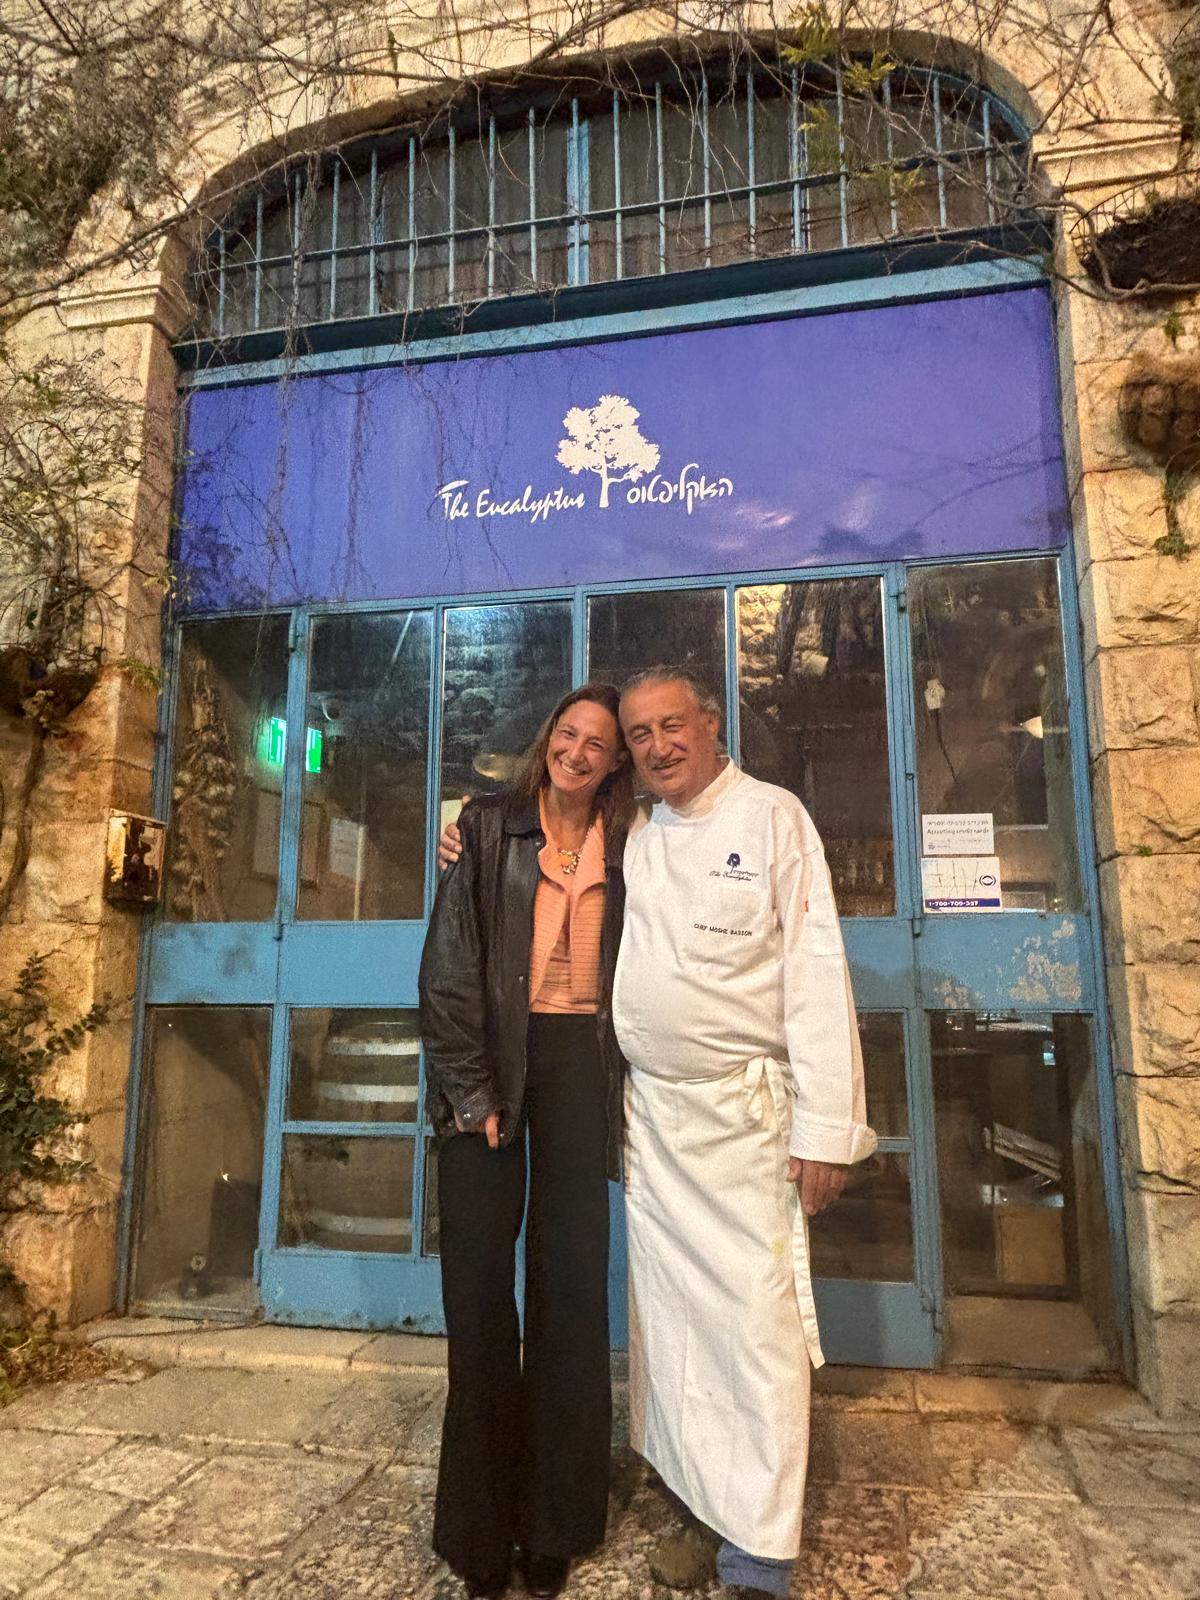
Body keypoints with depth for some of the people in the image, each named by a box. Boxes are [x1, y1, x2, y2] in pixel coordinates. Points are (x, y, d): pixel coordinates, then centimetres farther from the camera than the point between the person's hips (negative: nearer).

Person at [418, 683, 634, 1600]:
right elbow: (450, 962, -3)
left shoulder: (621, 848, 11)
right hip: (491, 1054, -2)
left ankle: (555, 1523, 20)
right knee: (478, 1272, 0)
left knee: (571, 1275, 5)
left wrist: (622, 1083, 5)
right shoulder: (491, 827, 3)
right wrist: (470, 1091, -10)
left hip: (579, 1060, 2)